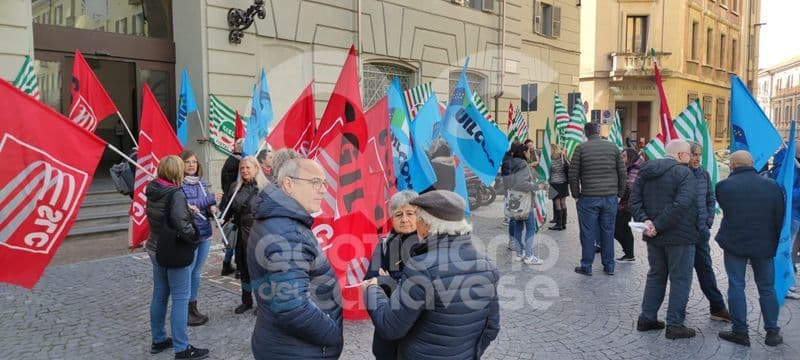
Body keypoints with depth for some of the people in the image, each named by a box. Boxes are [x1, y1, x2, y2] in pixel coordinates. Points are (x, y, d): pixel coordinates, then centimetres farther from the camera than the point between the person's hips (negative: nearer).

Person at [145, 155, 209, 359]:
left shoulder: (152, 192, 4)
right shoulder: (175, 194, -20)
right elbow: (182, 225, -26)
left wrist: (188, 210, 8)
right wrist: (194, 239, -8)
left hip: (156, 250, 8)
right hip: (175, 252, -8)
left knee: (159, 296, 17)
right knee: (180, 299, -1)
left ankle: (158, 340, 30)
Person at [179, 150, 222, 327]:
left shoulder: (202, 182, 11)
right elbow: (184, 206, -21)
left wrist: (212, 209, -6)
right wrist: (211, 198, -17)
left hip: (205, 233, 7)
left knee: (196, 273, 15)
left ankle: (193, 307, 26)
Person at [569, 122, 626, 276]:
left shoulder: (581, 148, -3)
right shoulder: (613, 147, 5)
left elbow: (573, 175, -5)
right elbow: (622, 173, 6)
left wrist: (576, 194, 6)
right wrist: (619, 193, 14)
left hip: (589, 198, -3)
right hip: (610, 197, 3)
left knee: (588, 233, 5)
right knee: (608, 232, 12)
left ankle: (586, 267, 12)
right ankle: (609, 266, 20)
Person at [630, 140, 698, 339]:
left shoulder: (646, 171, 7)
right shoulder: (683, 173, -13)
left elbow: (634, 199, 0)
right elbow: (682, 204, -26)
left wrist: (644, 220, -11)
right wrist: (659, 225, -21)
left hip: (654, 236, 7)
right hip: (679, 236, -6)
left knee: (656, 275, 18)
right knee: (680, 279, 4)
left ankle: (647, 318, 22)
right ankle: (675, 325, 9)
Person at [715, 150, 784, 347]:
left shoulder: (724, 185, -12)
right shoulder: (772, 185, -4)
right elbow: (780, 218, 2)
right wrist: (774, 243, 12)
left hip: (734, 244, -2)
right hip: (764, 245, 2)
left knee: (736, 286, 5)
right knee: (767, 288, 13)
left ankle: (740, 331, 8)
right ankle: (772, 332, 19)